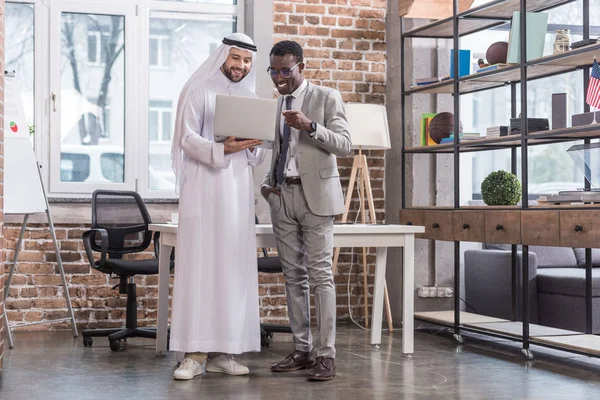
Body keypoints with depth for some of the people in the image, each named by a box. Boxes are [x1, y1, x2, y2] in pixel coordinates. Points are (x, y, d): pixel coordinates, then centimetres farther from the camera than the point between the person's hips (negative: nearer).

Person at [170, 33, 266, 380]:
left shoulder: (251, 98, 17)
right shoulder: (198, 91, 2)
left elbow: (259, 156, 17)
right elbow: (187, 138, -8)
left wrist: (253, 147, -6)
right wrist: (222, 149, -24)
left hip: (239, 189, 5)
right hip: (204, 188, -5)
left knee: (234, 267, 2)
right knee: (199, 265, -8)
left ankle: (223, 351, 6)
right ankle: (195, 353, -7)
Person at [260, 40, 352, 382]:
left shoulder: (327, 97, 0)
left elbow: (344, 145, -8)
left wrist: (310, 126, -21)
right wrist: (268, 183, 7)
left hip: (315, 194, -5)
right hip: (282, 196, 6)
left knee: (320, 275, -8)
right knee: (293, 276, 6)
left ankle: (326, 355, -6)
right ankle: (302, 350, 11)